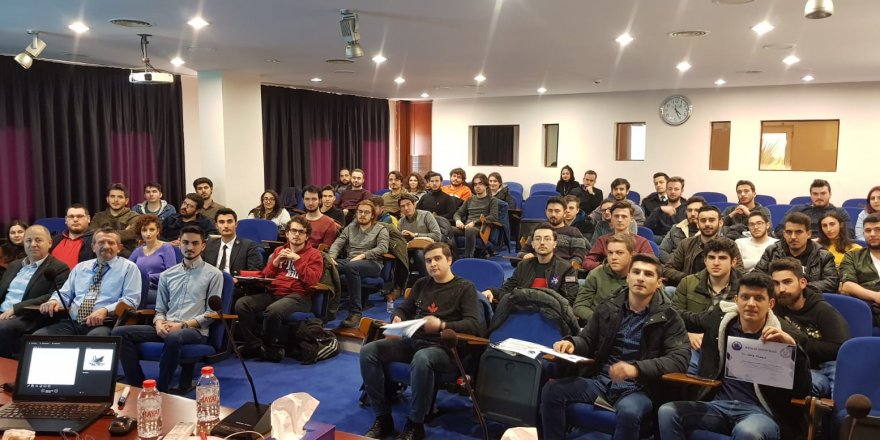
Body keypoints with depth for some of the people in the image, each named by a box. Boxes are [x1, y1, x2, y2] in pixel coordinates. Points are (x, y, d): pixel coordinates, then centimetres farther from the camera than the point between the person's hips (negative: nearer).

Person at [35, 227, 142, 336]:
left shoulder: (128, 268, 7)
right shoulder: (80, 267, 23)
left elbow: (131, 300, -3)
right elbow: (65, 294, 24)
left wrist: (105, 311, -19)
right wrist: (54, 301, -1)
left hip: (103, 324, -5)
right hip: (72, 322, 5)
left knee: (95, 336, -40)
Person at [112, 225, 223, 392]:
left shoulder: (213, 274, 3)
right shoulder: (167, 275, 17)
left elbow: (212, 313, -1)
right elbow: (160, 309, 16)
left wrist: (183, 325, -13)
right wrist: (159, 323, -7)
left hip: (195, 330, -5)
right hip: (167, 328, 5)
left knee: (174, 338, -40)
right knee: (119, 333, -15)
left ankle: (160, 390, -24)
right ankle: (138, 385, -13)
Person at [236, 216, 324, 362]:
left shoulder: (314, 254, 7)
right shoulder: (279, 250, 22)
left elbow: (312, 280, -8)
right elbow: (266, 276, 19)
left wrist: (297, 259, -10)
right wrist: (276, 261, 2)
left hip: (298, 297, -5)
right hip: (273, 293, 5)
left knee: (273, 311, -36)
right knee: (241, 304, -20)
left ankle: (268, 347, -9)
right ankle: (254, 345, -10)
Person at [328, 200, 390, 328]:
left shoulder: (381, 229, 12)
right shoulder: (350, 227, 24)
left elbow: (383, 248, -6)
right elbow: (337, 243, 13)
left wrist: (362, 255, -17)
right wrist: (331, 257, -8)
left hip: (372, 263, -4)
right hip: (349, 260, 4)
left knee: (351, 267, -39)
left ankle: (355, 313, -36)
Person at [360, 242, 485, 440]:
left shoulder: (464, 288, 3)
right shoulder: (421, 284, 20)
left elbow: (474, 325, -9)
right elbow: (403, 309, 25)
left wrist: (442, 325, -24)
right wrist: (397, 318, 0)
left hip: (442, 347, -6)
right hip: (412, 340, 6)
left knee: (421, 359, -40)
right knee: (368, 351, -16)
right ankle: (383, 418, -9)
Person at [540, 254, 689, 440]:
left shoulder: (668, 317, 0)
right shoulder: (608, 308, 11)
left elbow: (679, 359, -11)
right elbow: (588, 340, 18)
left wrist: (637, 368, -26)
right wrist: (572, 343, -9)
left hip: (639, 388, -3)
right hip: (600, 381, 4)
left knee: (629, 411, -38)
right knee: (551, 390, -18)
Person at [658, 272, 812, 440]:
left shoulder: (786, 336, -6)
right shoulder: (720, 317, 6)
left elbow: (803, 392, -12)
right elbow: (690, 321, 30)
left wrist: (792, 347, -22)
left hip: (761, 412, -4)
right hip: (718, 405, 4)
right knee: (667, 412, -21)